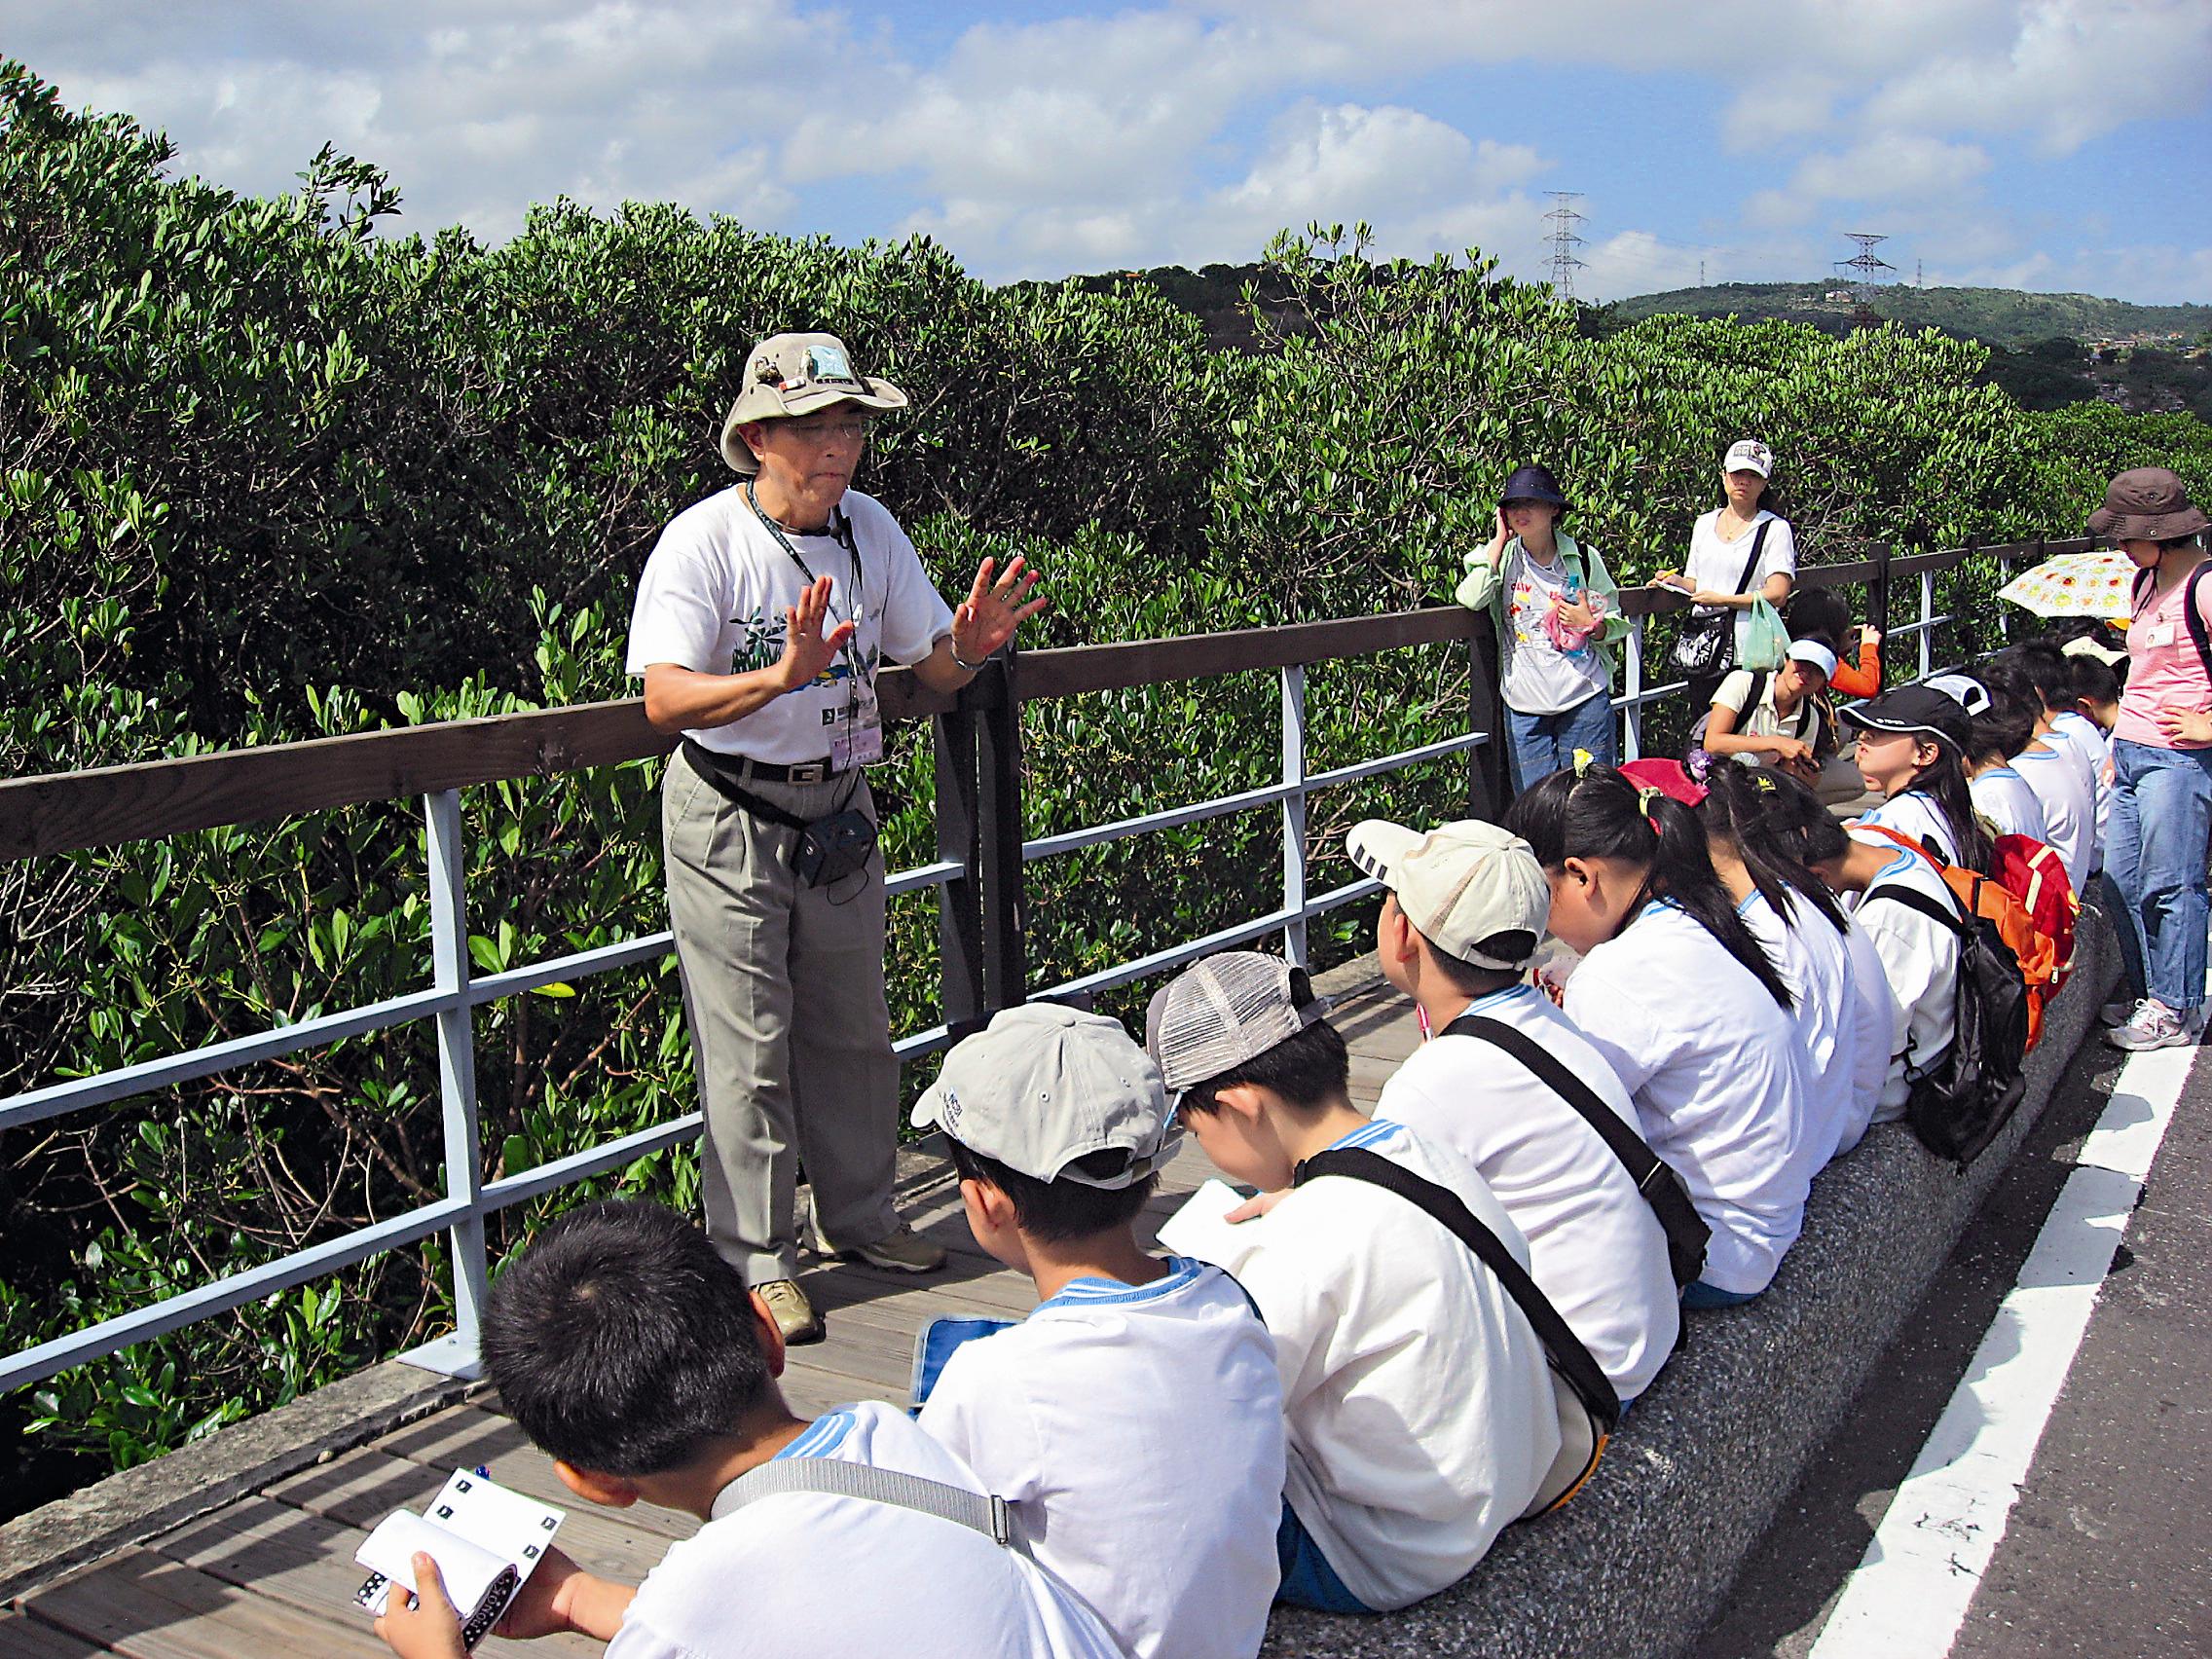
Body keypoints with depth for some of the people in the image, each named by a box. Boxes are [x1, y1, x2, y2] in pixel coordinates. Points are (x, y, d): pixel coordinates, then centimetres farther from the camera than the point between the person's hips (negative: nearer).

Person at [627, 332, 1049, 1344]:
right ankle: (755, 1261, 14)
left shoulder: (870, 530, 1)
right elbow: (666, 698, -28)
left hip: (839, 811, 6)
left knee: (853, 1027, 16)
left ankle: (856, 1216, 34)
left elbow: (932, 668, 5)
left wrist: (967, 648, -18)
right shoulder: (702, 542, -17)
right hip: (728, 822, -5)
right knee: (748, 1045, 0)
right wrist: (783, 677, -43)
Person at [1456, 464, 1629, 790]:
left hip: (1584, 698, 0)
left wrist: (1590, 624, -12)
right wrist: (1500, 538, -9)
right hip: (1524, 702, 1)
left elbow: (1616, 623, 11)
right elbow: (1472, 598, -17)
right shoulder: (1502, 556, 4)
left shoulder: (1584, 557, 3)